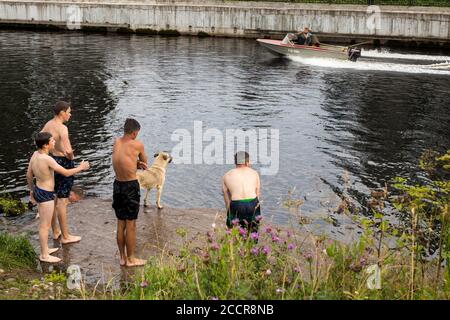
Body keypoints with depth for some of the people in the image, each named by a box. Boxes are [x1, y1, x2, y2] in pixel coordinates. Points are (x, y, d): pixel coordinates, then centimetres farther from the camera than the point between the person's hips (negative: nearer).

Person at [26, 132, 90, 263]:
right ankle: (44, 255, 16)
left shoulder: (35, 154, -2)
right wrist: (81, 168, -7)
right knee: (45, 226, 4)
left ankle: (45, 249, 37)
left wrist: (31, 190, 22)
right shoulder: (47, 159, -28)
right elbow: (66, 173, -23)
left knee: (43, 223, 22)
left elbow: (29, 175, 8)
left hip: (38, 191, 9)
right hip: (46, 195, -9)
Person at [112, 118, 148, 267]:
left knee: (121, 223, 14)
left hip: (117, 185, 6)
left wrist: (136, 164, -2)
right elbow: (145, 162, 3)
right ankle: (131, 259, 13)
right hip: (131, 186, -6)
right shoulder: (137, 145, -13)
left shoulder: (116, 142, 2)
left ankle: (122, 257, 24)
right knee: (131, 224, 4)